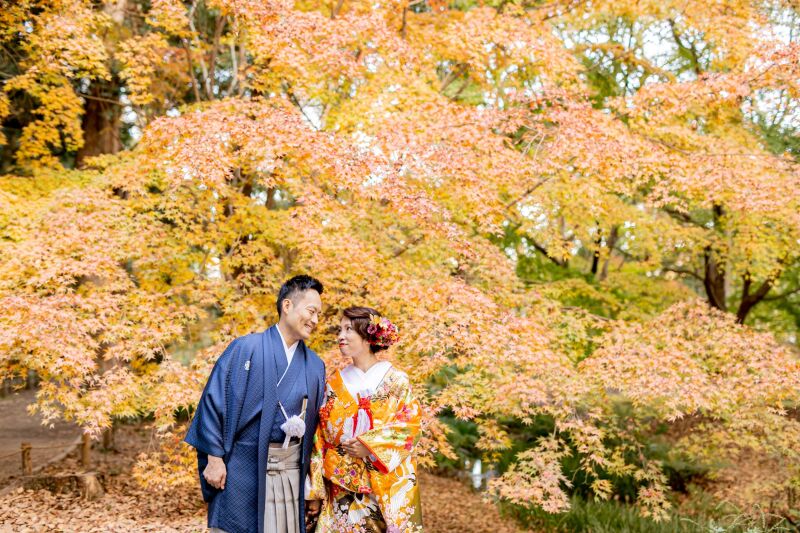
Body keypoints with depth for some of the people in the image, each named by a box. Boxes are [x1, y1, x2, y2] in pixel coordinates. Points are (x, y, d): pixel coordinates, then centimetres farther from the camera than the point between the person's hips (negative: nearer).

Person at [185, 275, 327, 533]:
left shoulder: (315, 366, 10)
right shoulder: (245, 349, -4)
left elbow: (316, 425, 14)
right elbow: (213, 401, -5)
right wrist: (214, 457, -9)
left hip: (291, 470, 4)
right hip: (243, 465, -4)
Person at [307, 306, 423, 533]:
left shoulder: (396, 380, -1)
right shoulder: (334, 383, 8)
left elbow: (410, 425, -8)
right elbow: (321, 435, 8)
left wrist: (369, 445, -17)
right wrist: (315, 485, 2)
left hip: (388, 486, -2)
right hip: (342, 487, 2)